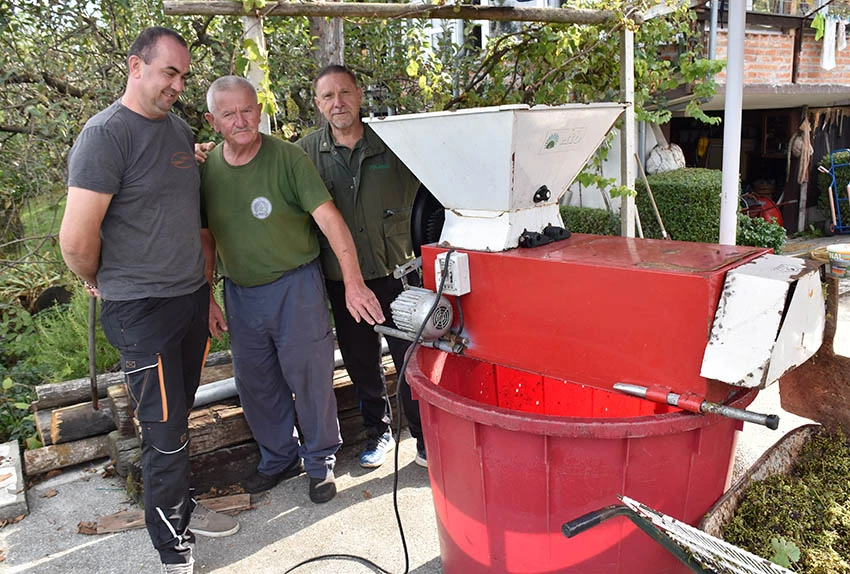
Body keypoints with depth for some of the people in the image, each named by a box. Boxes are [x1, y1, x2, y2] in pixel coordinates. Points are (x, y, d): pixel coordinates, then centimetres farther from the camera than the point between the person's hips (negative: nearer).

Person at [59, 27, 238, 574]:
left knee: (178, 420, 20)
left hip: (192, 298, 7)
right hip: (142, 311, -7)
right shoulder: (107, 133, -15)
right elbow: (76, 240, -21)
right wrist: (102, 282, -1)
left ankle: (181, 509, 38)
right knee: (165, 433, 2)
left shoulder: (181, 130, 10)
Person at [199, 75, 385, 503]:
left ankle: (321, 462, 26)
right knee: (254, 383, 14)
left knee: (310, 378, 4)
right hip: (241, 292, 5)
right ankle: (278, 458, 35)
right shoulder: (206, 171, 1)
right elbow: (205, 239, 9)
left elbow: (329, 218, -21)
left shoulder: (288, 158, -13)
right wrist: (206, 298, 6)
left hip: (295, 285, -4)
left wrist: (353, 281, -30)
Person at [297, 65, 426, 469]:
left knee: (411, 358, 4)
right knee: (361, 363, 14)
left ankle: (425, 437, 23)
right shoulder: (306, 152, 3)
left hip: (395, 273, -2)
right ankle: (378, 432, 35)